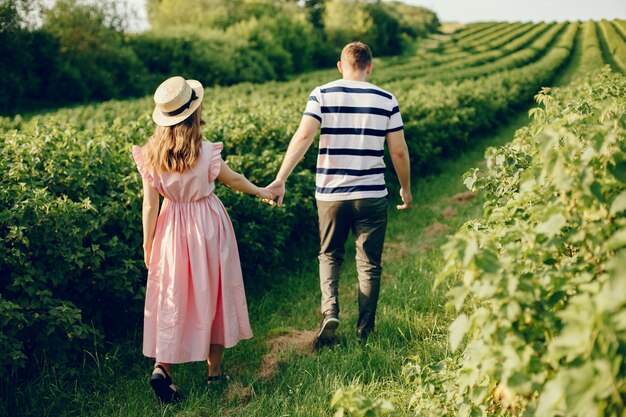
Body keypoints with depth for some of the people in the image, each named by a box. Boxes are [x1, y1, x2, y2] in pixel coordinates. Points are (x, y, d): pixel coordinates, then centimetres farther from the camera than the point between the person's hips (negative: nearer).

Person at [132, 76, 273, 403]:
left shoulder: (151, 156, -9)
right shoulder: (205, 152, -16)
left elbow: (150, 204, -5)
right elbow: (232, 180, 1)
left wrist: (147, 246, 4)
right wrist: (260, 191, 20)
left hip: (172, 231, 2)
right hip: (208, 228, -2)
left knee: (172, 298, 10)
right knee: (212, 295, 13)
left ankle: (161, 366, -6)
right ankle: (214, 369, 22)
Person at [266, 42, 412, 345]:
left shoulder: (323, 95, -2)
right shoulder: (386, 100, 1)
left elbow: (303, 137, -15)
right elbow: (399, 152, 1)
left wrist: (280, 179, -16)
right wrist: (406, 188, 15)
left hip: (331, 194, 0)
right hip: (372, 195, 0)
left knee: (330, 255, 20)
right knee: (369, 264, 11)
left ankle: (329, 310, -1)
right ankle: (364, 333, 15)